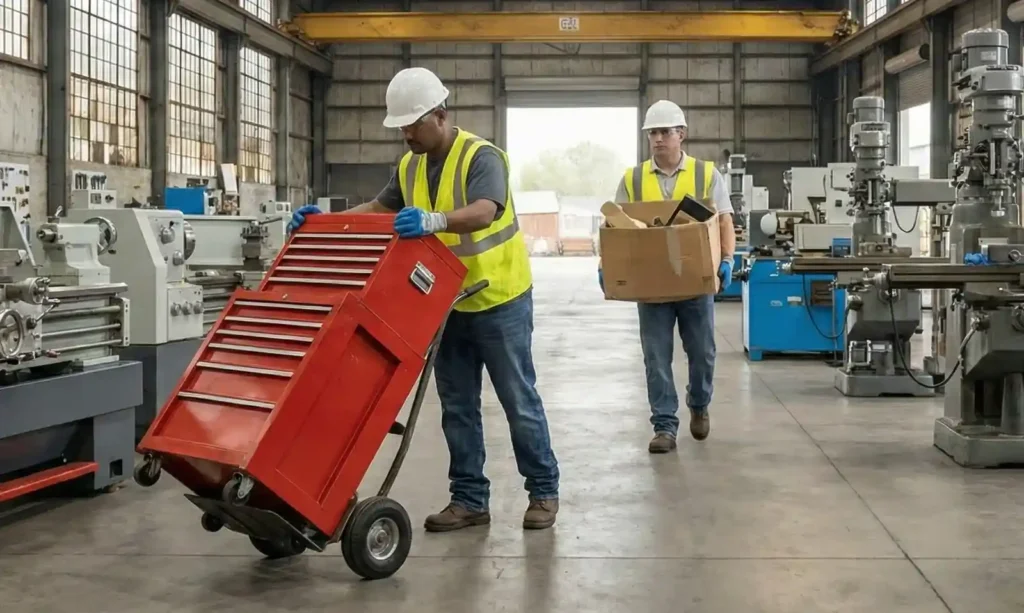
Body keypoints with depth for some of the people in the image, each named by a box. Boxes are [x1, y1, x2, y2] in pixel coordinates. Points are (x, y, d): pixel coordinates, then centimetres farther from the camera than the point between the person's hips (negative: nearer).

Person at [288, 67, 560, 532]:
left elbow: (483, 214, -35)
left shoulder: (481, 156, -18)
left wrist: (435, 220, -53)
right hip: (448, 304, 7)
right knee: (457, 406, 9)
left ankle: (543, 491, 16)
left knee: (519, 401, 2)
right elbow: (377, 208, 15)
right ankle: (469, 499, 17)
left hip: (499, 300, -7)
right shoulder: (409, 167, 5)